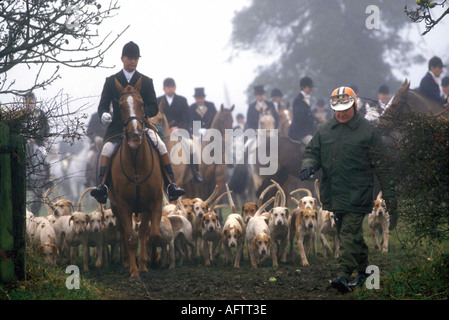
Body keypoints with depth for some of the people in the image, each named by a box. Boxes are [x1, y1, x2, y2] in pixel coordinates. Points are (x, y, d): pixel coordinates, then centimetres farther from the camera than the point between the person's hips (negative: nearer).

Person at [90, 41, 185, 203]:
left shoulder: (146, 82, 11)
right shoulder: (111, 81, 10)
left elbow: (154, 108, 6)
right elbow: (102, 105, 7)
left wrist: (143, 113, -18)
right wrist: (104, 114, -18)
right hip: (117, 126, 0)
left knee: (161, 146, -21)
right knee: (107, 148, -27)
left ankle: (171, 185, -21)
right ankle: (102, 186, -33)